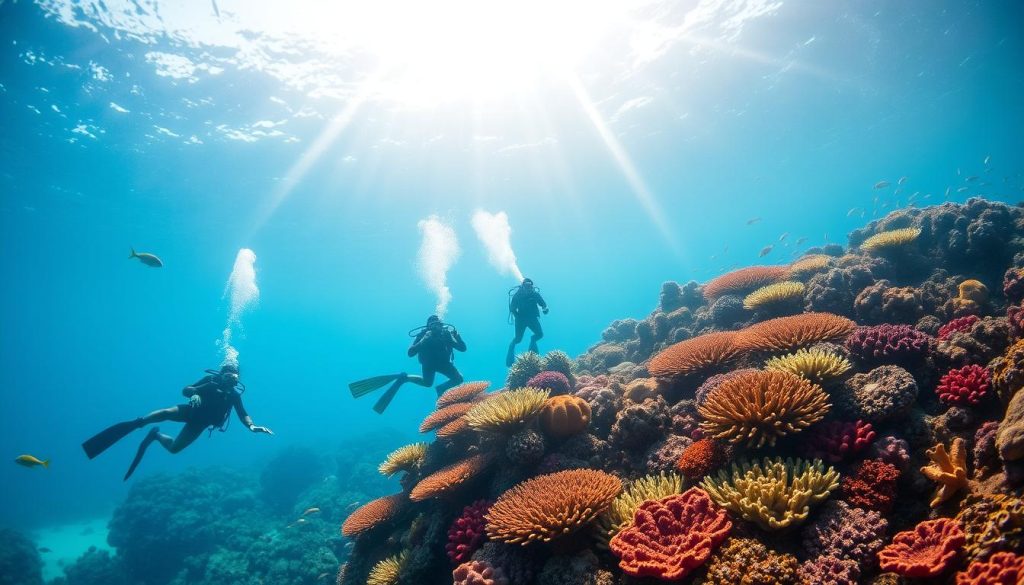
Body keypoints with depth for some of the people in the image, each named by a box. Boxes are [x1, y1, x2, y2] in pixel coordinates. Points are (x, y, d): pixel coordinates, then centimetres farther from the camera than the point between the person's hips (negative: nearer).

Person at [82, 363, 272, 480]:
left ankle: (155, 435, 32)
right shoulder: (211, 379, -12)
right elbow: (185, 390, -9)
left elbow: (243, 415, -8)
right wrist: (195, 392, -32)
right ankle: (134, 423, -12)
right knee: (166, 413, -34)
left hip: (199, 424, 2)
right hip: (191, 411, -2)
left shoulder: (234, 395, -8)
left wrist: (252, 426, -28)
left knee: (173, 448, 1)